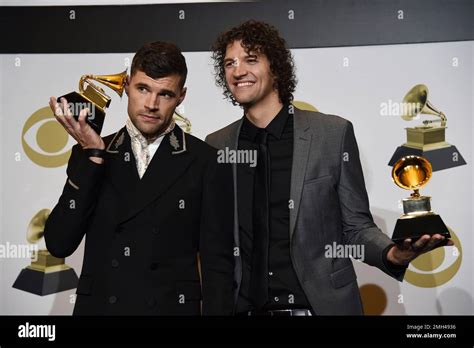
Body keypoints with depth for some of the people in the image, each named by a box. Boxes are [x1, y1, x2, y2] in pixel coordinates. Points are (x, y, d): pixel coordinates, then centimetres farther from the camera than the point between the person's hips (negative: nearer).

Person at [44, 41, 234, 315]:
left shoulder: (207, 162, -7)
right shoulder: (92, 153, 1)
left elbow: (218, 262, -6)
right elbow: (58, 244, -8)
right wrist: (92, 156, -15)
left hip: (172, 307, -2)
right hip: (96, 306, 2)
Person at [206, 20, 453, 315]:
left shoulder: (334, 133, -6)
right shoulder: (216, 146, 1)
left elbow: (356, 226, -2)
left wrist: (392, 253, -20)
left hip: (322, 304, -2)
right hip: (244, 306, 2)